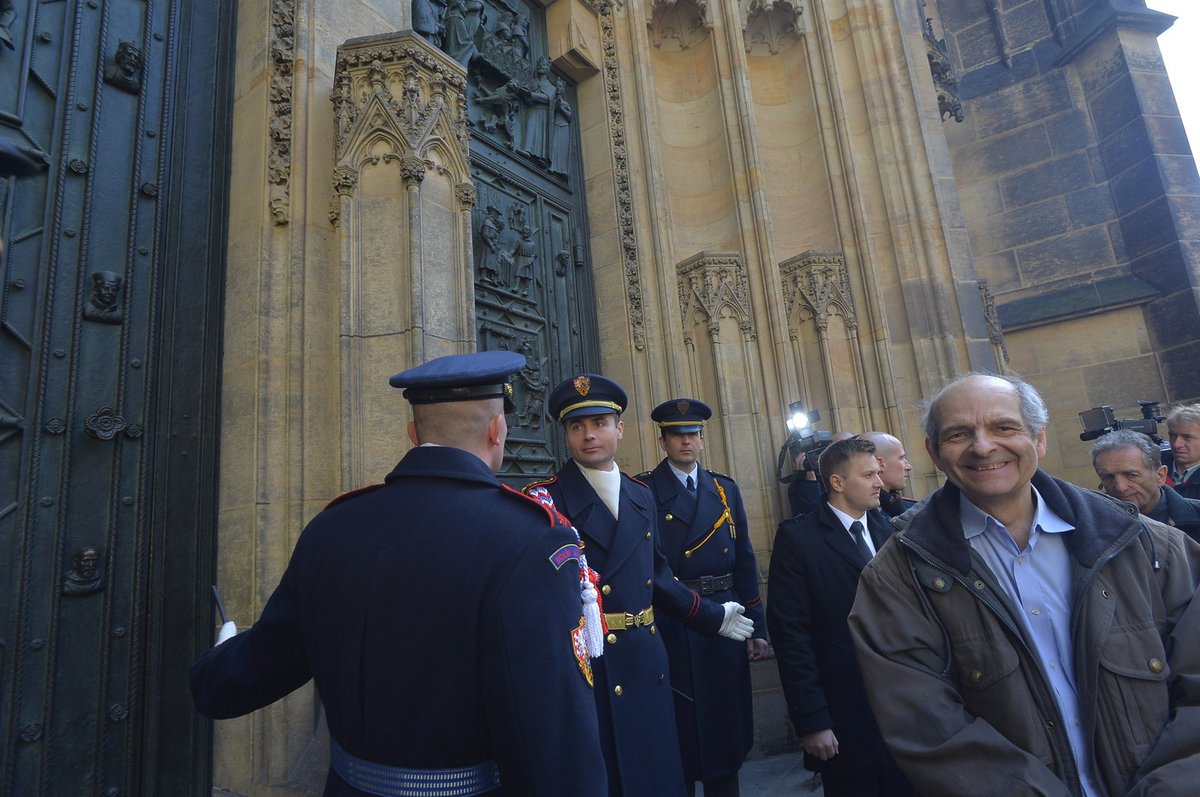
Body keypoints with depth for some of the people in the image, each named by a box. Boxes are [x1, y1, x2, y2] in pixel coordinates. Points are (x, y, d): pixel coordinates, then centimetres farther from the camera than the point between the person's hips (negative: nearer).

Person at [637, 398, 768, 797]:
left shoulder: (726, 489, 8)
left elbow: (745, 562, 9)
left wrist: (757, 627, 6)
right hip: (669, 630, -4)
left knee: (725, 731, 17)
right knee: (679, 735, 10)